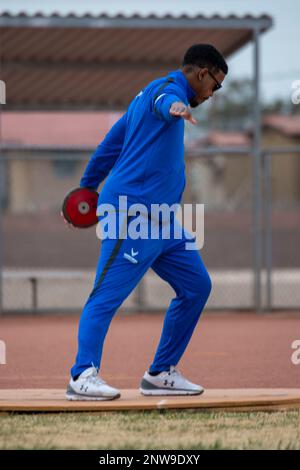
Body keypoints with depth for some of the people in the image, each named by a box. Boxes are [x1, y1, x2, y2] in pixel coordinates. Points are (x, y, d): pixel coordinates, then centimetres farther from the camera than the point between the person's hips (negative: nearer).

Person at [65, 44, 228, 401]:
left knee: (197, 285, 9)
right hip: (132, 211, -11)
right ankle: (83, 375, -17)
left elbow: (111, 142, 31)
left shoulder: (145, 96, 25)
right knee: (109, 293, -13)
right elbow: (164, 99, -31)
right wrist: (173, 108, -55)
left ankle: (161, 374, 13)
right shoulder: (168, 86, -5)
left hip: (161, 219, 11)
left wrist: (87, 189, 38)